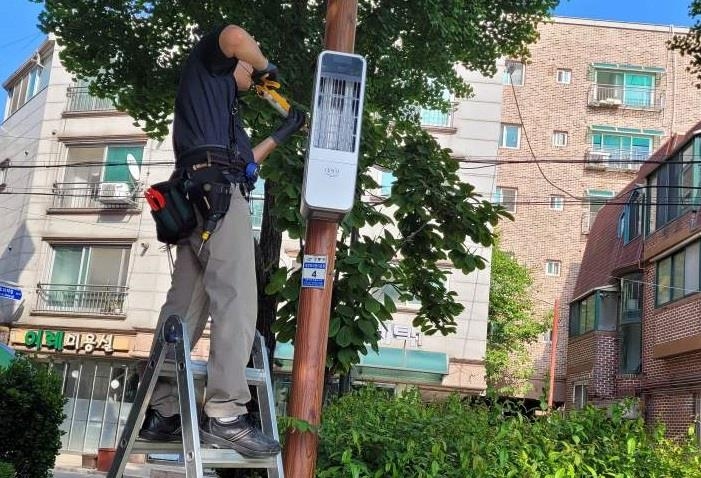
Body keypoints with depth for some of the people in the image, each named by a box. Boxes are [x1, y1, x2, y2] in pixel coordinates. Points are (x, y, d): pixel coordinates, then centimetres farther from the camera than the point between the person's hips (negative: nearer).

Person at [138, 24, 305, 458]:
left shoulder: (221, 103, 37)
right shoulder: (208, 66, 14)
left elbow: (243, 160, 34)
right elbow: (234, 36, -10)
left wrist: (282, 135, 36)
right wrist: (266, 67, 9)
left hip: (198, 200, 10)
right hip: (217, 192, -10)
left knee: (186, 309, 5)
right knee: (236, 302, -17)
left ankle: (160, 412, 6)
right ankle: (224, 415, -23)